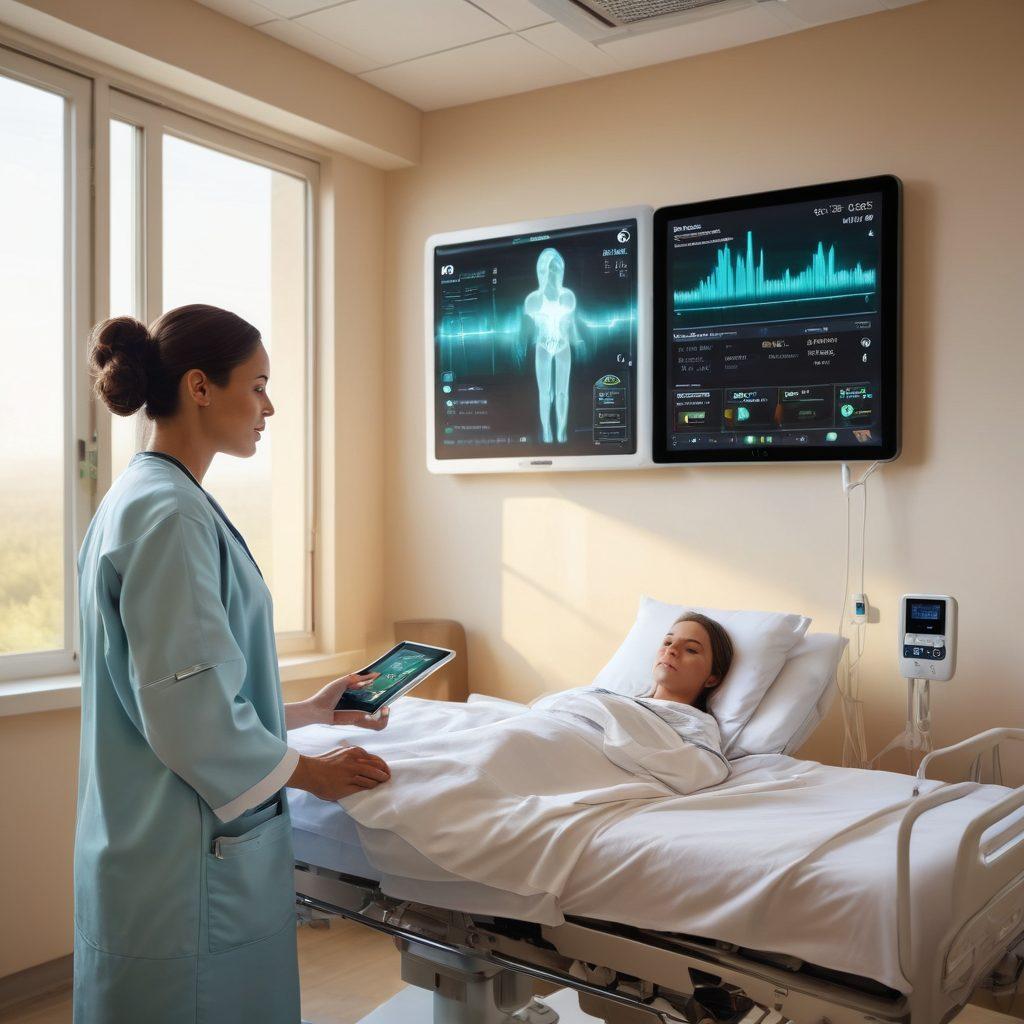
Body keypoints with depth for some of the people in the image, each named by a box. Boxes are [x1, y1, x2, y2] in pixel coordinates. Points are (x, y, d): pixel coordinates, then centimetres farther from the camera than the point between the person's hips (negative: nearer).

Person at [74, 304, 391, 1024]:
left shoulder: (142, 501, 11)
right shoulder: (169, 515, -20)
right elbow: (189, 713, -22)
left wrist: (308, 711, 14)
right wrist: (309, 772, -9)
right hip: (189, 859, -9)